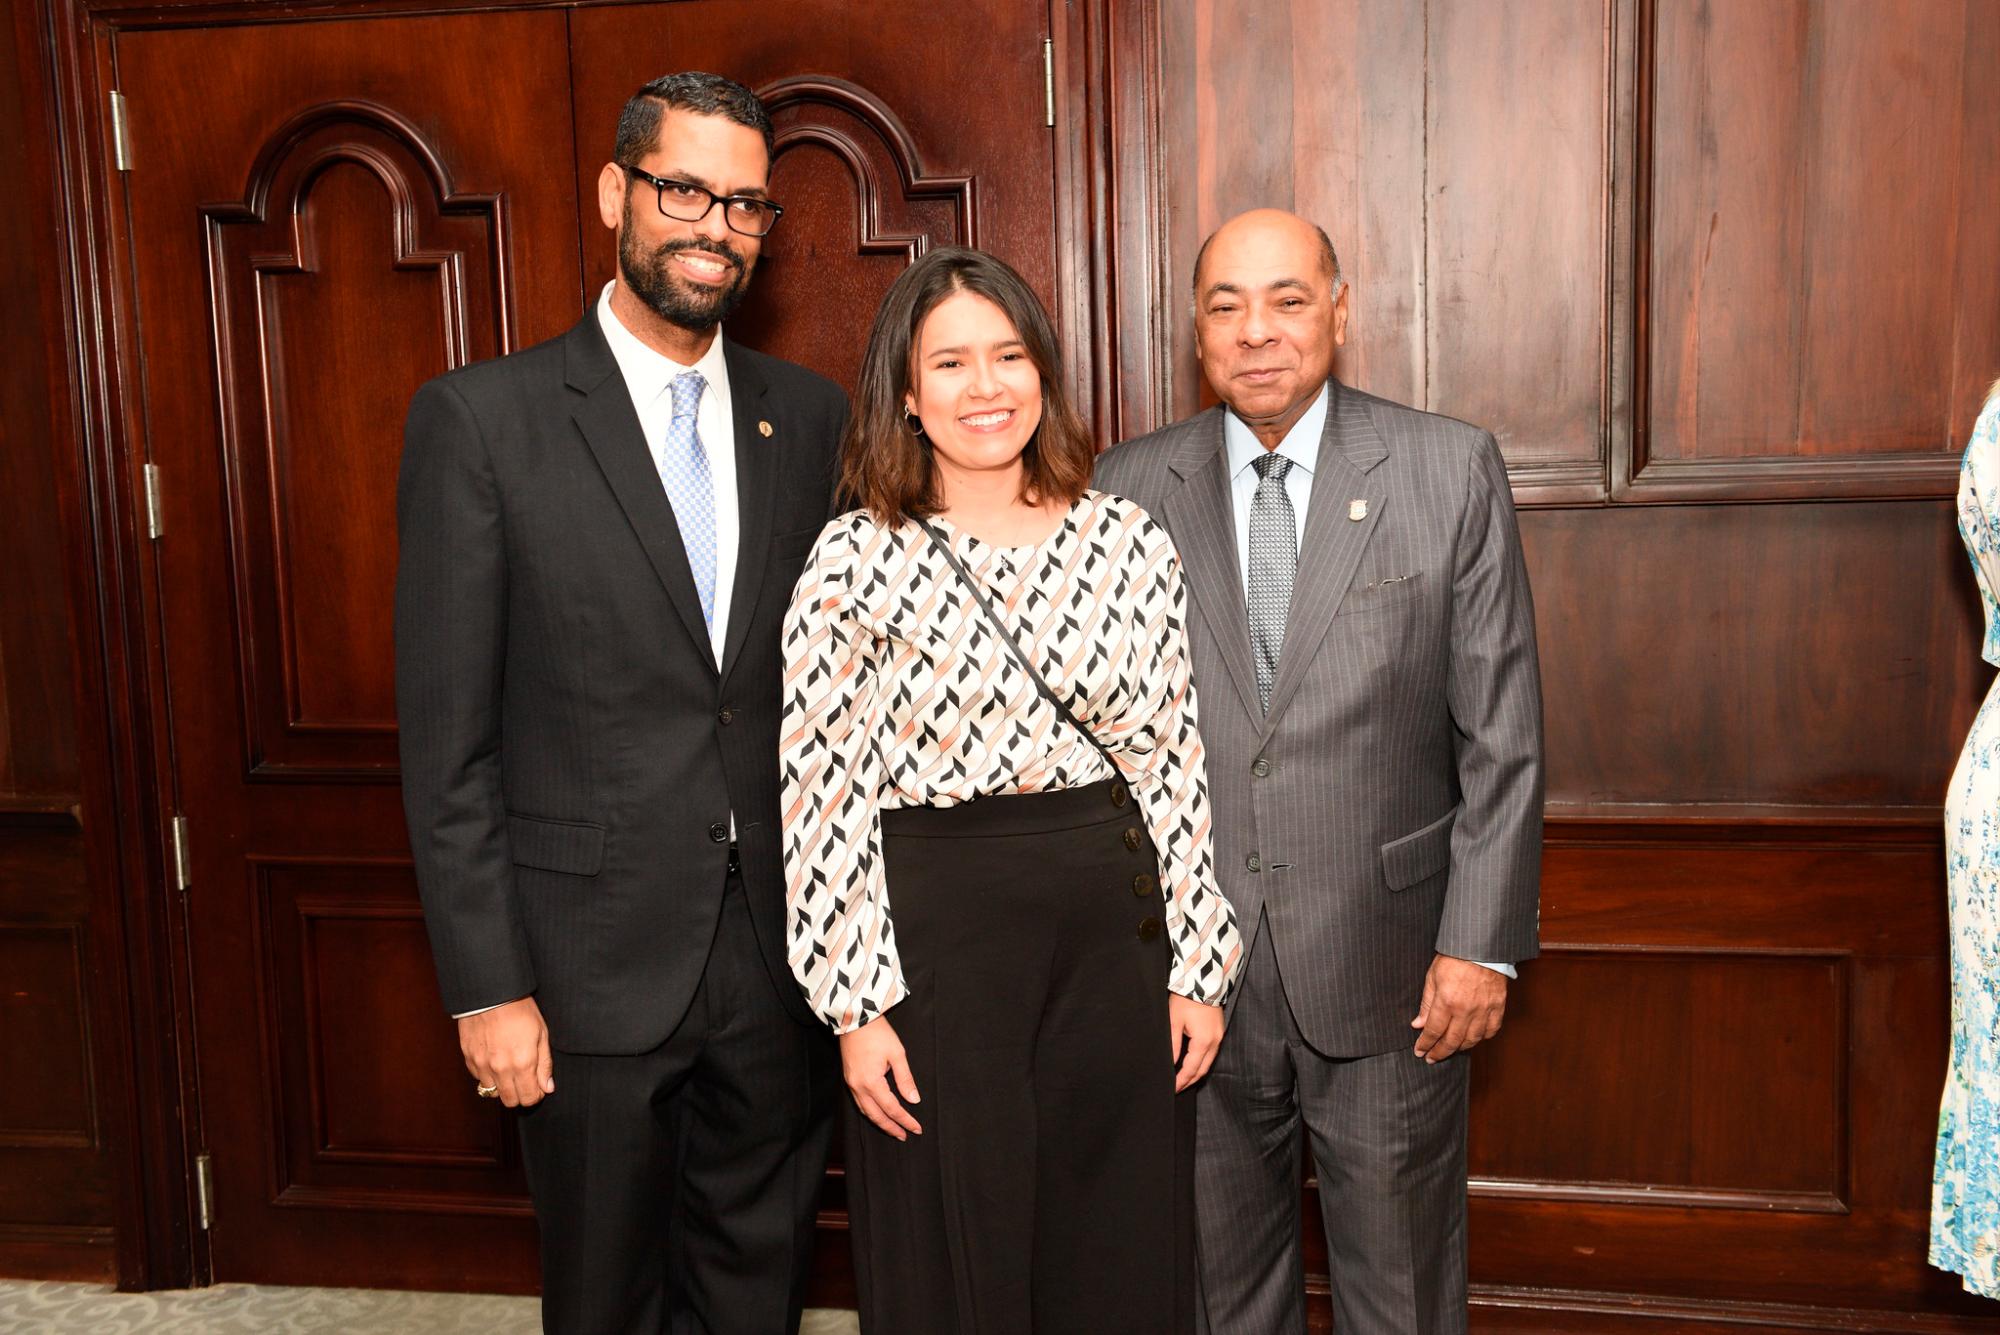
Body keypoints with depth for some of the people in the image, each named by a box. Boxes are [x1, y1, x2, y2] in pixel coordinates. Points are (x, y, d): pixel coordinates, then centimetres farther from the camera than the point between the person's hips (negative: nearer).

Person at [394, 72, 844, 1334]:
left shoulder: (813, 417, 5)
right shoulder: (482, 419, -7)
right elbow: (447, 739, -7)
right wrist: (486, 988, -9)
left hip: (787, 948, 3)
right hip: (596, 960, -3)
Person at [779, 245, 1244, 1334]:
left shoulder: (1130, 544, 3)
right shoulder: (854, 562, -5)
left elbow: (1173, 765, 5)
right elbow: (823, 799, -6)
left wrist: (1199, 967, 4)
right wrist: (856, 1006, -8)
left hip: (1115, 922, 3)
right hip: (937, 929, -3)